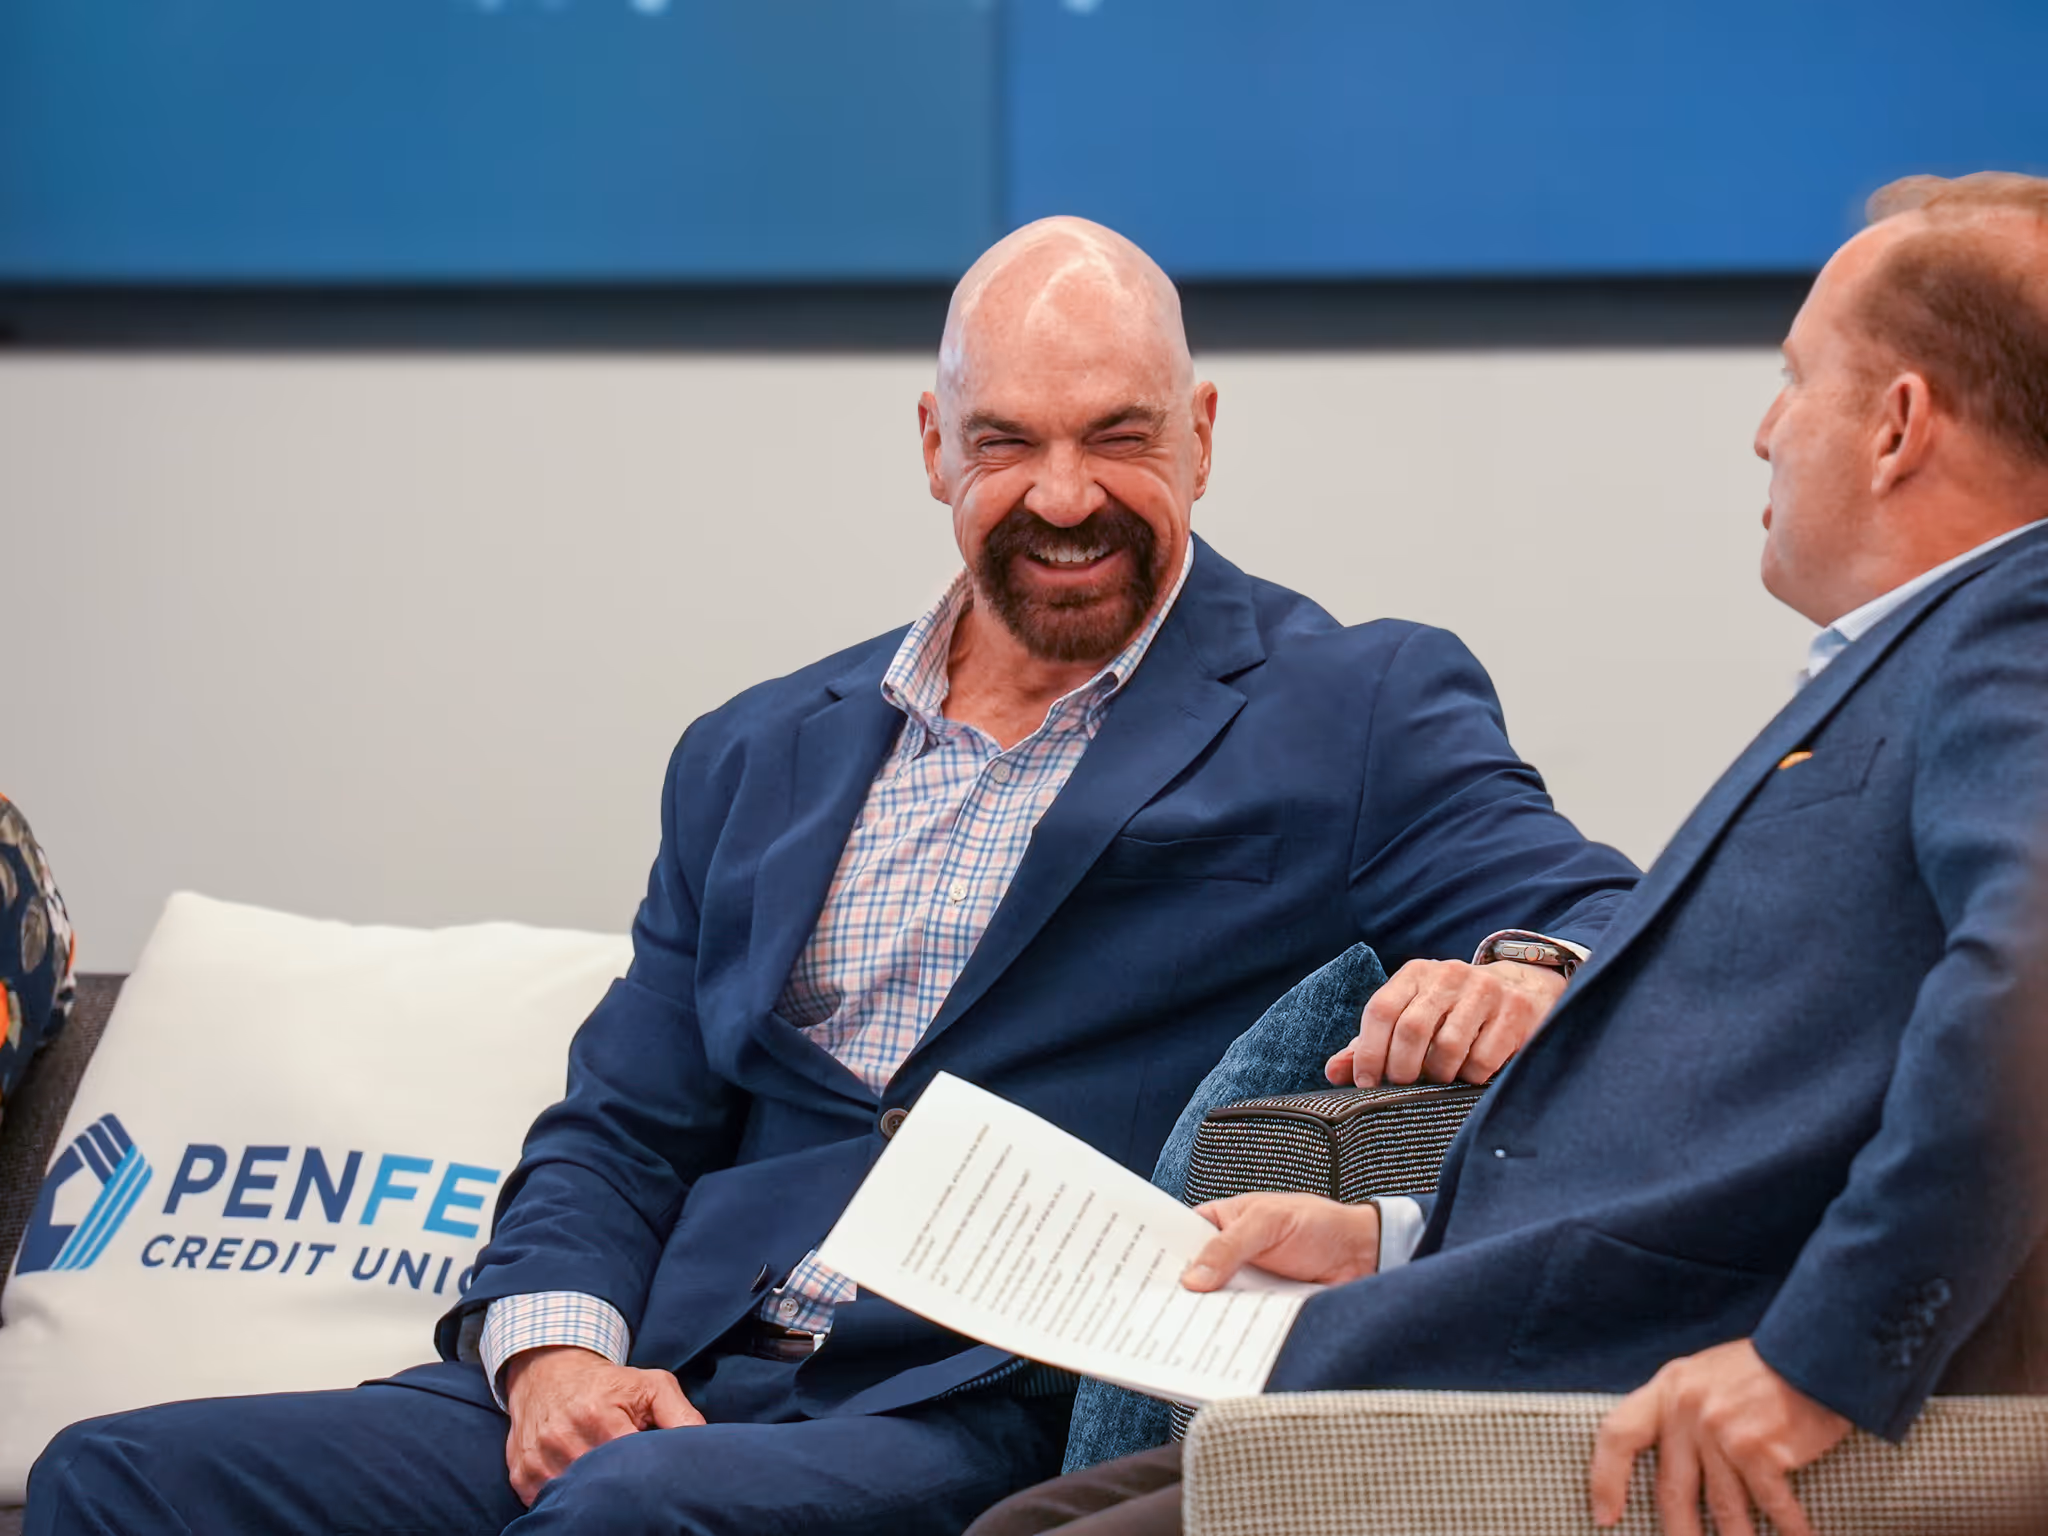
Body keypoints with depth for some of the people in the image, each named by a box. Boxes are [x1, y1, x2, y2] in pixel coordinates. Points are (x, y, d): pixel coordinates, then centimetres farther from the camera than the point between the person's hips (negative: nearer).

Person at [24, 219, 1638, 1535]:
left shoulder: (1357, 717, 8)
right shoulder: (760, 756, 22)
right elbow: (617, 1128, 19)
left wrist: (1522, 974, -28)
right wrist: (556, 1350, -2)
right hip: (659, 1392, 5)